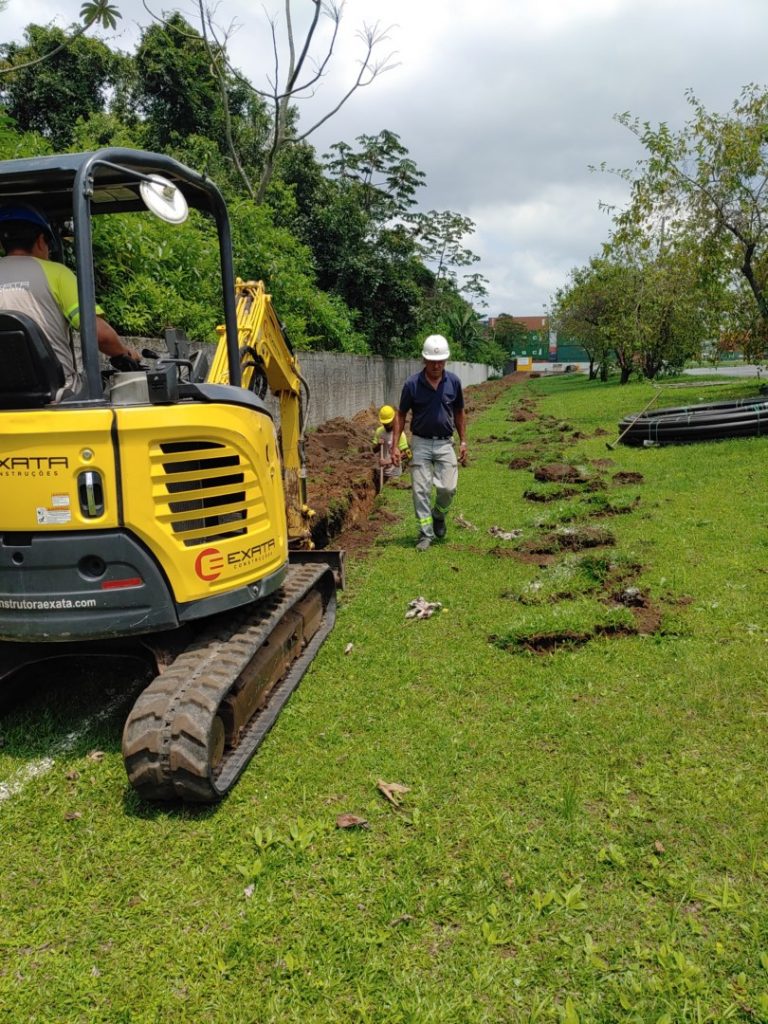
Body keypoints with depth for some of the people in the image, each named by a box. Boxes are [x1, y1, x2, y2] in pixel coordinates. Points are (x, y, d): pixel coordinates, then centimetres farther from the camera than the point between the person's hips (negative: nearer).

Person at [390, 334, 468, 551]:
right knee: (420, 490, -1)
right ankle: (426, 533, 11)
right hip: (420, 443, -1)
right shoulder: (412, 383, -9)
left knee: (448, 488, -5)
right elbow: (400, 414, -1)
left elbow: (459, 413, 10)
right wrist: (395, 446, -7)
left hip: (445, 443, 1)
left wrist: (463, 441, 7)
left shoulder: (453, 381, -2)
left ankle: (438, 515, 26)